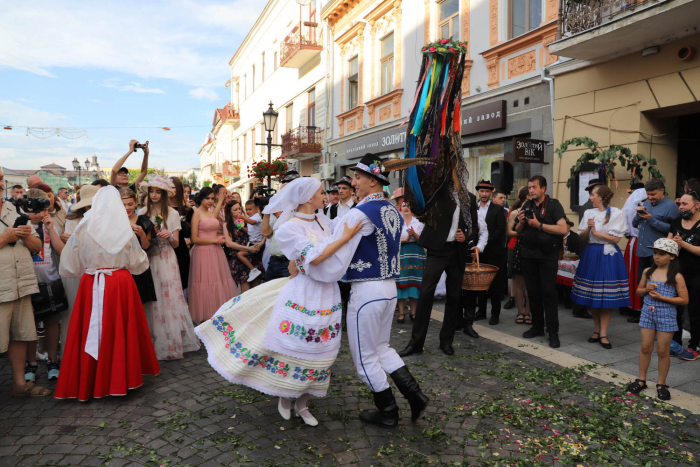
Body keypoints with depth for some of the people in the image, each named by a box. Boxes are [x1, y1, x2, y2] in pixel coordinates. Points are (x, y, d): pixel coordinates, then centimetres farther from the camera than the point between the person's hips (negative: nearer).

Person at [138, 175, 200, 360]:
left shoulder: (172, 214, 4)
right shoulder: (141, 212, 7)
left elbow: (176, 243, 5)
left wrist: (169, 236, -15)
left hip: (166, 262, -1)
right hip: (147, 260, 1)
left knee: (169, 299, -3)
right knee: (151, 302, 1)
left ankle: (171, 342, 8)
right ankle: (153, 343, 12)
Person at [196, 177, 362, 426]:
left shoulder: (323, 221, 8)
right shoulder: (290, 228, -13)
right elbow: (314, 258, -24)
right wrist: (345, 238, -21)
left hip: (326, 296, 6)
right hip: (302, 295, -6)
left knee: (318, 354, 11)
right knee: (290, 348, 4)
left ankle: (302, 404, 29)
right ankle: (284, 396, 32)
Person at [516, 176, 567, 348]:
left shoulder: (554, 205, -4)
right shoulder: (527, 206, 12)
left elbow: (563, 229, -16)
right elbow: (518, 231, 16)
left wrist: (539, 225, -17)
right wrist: (521, 222, -5)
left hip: (548, 255, -5)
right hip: (528, 254, 5)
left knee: (548, 292, -5)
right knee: (533, 292, 10)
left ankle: (553, 331, 3)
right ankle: (537, 326, 21)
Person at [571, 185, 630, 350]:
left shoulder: (617, 213, -3)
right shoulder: (588, 213, 10)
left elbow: (616, 238, -8)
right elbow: (581, 236, 9)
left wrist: (596, 232, -8)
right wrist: (588, 228, -9)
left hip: (608, 256, -4)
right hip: (591, 254, 4)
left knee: (607, 298, -2)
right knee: (592, 298, 7)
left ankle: (603, 334, 4)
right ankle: (597, 330, 20)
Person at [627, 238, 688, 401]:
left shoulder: (676, 277, -8)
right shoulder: (648, 271, 3)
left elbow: (684, 300, -10)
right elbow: (639, 291, 13)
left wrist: (661, 297, -18)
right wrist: (646, 289, -9)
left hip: (666, 316, -3)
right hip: (648, 313, 3)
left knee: (663, 351, 5)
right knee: (645, 347, 8)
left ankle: (661, 384, 20)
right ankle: (641, 380, 21)